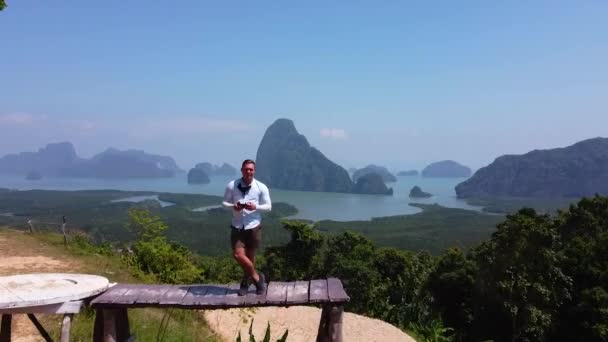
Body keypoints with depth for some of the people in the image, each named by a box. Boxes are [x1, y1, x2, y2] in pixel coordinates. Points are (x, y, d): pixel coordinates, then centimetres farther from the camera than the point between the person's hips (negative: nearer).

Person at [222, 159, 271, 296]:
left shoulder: (261, 187, -4)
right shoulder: (232, 186, -3)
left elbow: (268, 206, 1)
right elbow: (224, 202, 6)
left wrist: (255, 207, -18)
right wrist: (233, 206, -16)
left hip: (254, 226, 0)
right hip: (237, 226, 1)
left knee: (250, 256, 9)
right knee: (238, 254, -10)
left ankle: (245, 282, 33)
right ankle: (257, 277, 13)